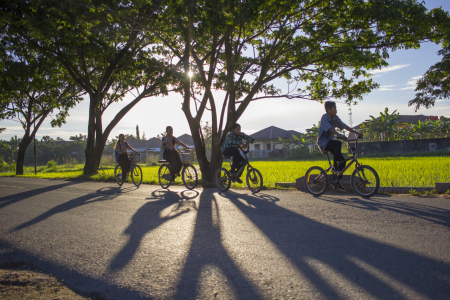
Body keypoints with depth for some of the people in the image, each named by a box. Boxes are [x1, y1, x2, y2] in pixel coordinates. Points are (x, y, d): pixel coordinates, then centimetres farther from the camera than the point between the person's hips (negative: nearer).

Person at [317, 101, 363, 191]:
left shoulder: (335, 118, 6)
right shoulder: (324, 118, -15)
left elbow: (344, 126, 4)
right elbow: (330, 128, -32)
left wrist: (357, 133, -4)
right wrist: (340, 135, -47)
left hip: (330, 141, 7)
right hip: (323, 142, -7)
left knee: (342, 160, -5)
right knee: (338, 143, -34)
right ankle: (334, 167, -22)